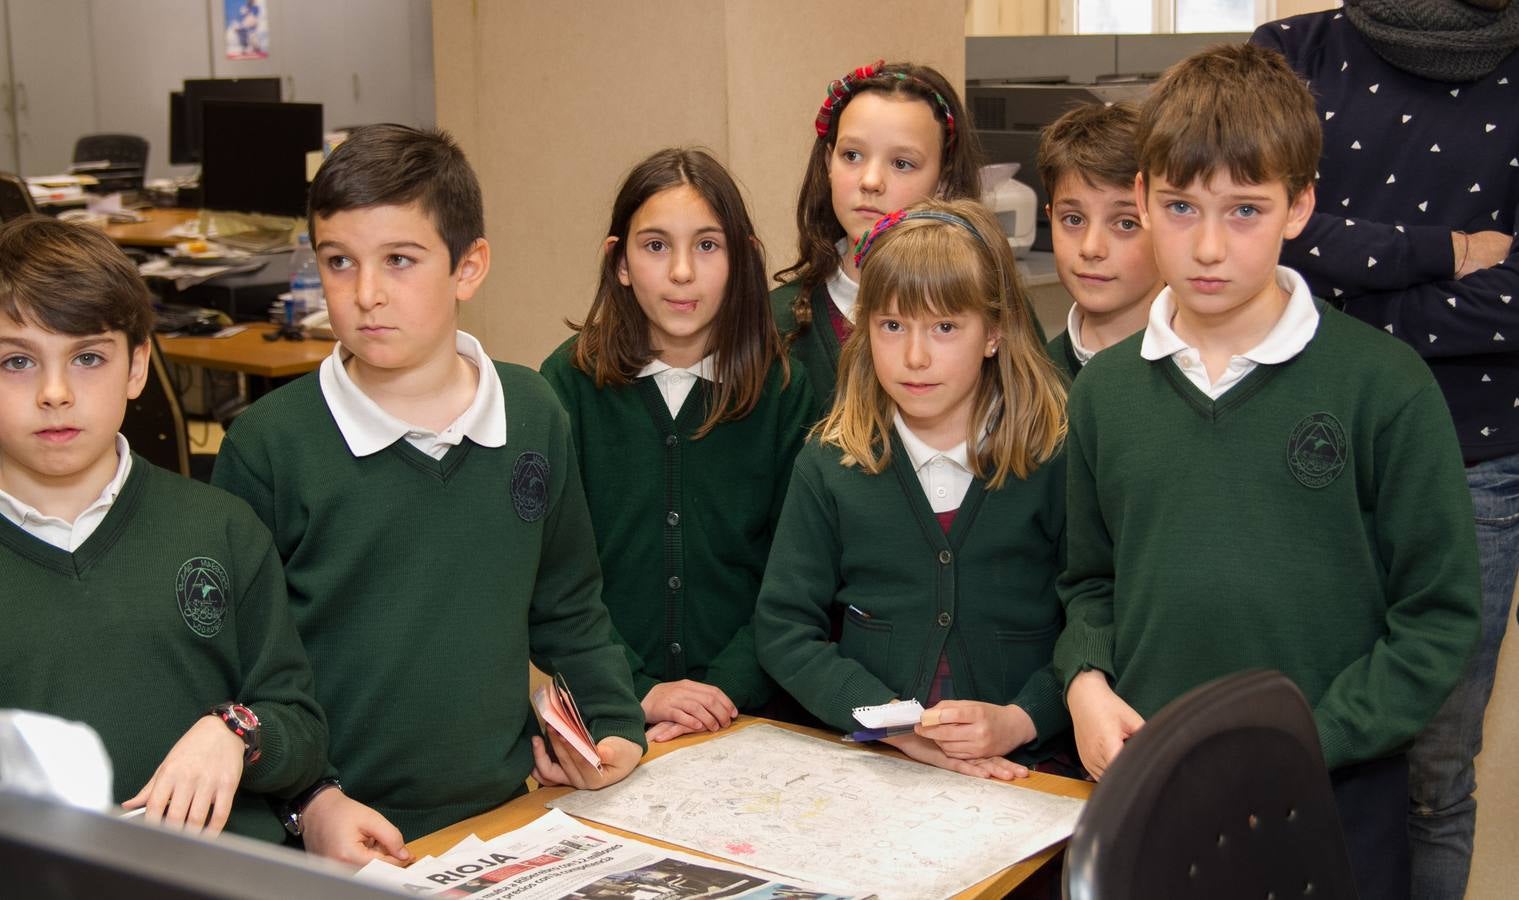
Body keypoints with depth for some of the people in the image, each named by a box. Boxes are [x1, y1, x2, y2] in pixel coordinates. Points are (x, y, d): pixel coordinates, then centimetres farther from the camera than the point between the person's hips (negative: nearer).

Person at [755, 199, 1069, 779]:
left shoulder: (1058, 462, 2)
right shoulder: (829, 465, 7)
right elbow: (783, 627, 4)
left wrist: (1021, 721, -13)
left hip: (1023, 775, -1)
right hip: (868, 772, 1)